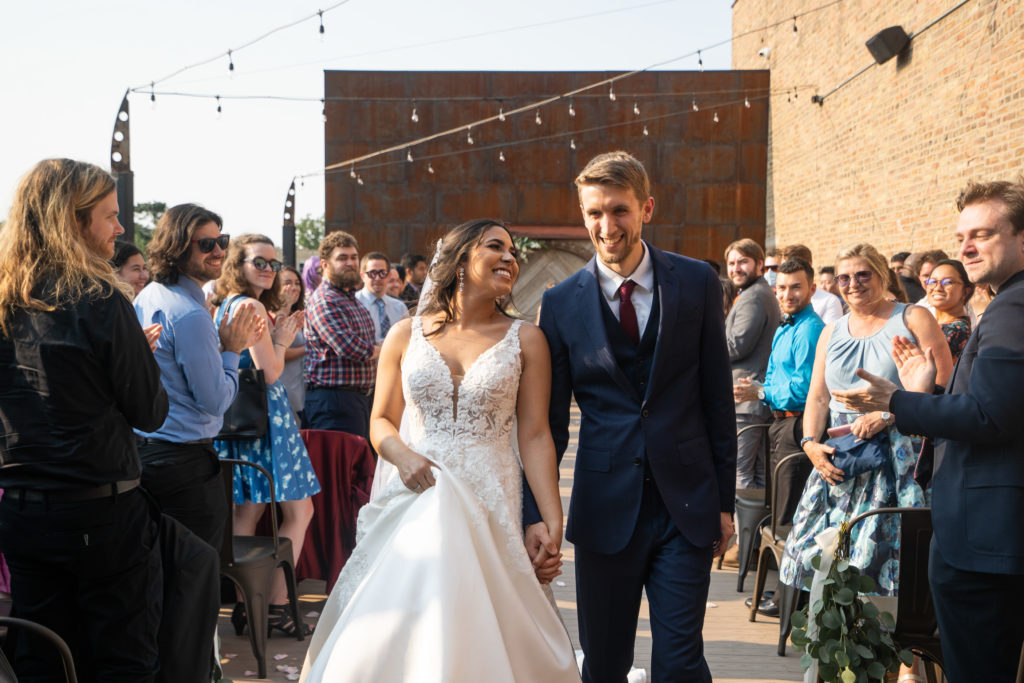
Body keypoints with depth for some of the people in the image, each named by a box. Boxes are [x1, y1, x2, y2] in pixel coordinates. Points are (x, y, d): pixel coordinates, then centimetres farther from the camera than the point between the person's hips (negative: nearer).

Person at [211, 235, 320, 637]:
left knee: (247, 511, 12)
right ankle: (275, 607, 3)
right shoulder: (252, 306, -15)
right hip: (263, 418, -9)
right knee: (299, 512, 1)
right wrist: (282, 341, -2)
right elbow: (270, 373, -18)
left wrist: (276, 337, 14)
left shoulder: (223, 306, 14)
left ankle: (244, 604, 18)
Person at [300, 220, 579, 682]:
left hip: (490, 505, -1)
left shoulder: (524, 340, 4)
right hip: (415, 498, 1)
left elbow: (535, 436, 1)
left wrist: (553, 522, -6)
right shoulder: (406, 335, 7)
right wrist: (402, 455, -10)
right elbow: (381, 421, 12)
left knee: (474, 635, -4)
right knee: (391, 632, -1)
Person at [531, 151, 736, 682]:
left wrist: (724, 500, 4)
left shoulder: (697, 283, 1)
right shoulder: (561, 303, 0)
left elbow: (718, 398, 4)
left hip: (686, 504, 0)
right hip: (605, 509, 1)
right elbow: (548, 421, 2)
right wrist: (535, 514, -7)